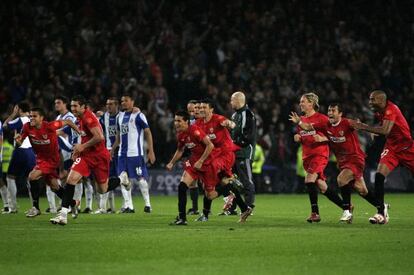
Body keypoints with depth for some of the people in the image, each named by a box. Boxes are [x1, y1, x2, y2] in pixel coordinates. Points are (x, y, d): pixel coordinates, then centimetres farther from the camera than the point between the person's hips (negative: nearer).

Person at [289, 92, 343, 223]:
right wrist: (297, 138, 4)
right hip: (307, 156, 7)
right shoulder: (301, 119, 13)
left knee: (309, 180, -24)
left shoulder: (321, 118, -7)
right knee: (322, 187, 5)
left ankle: (315, 213, -19)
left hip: (320, 154, -7)